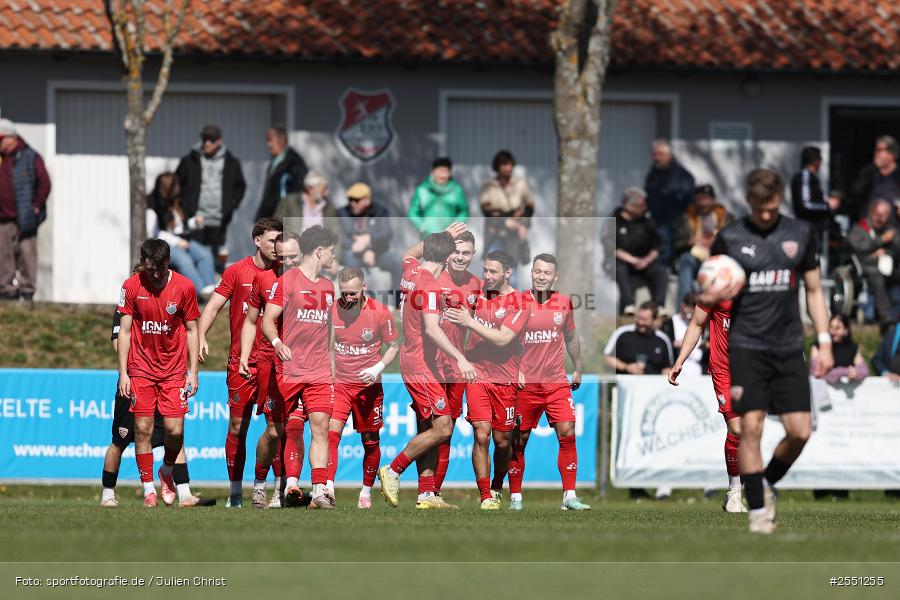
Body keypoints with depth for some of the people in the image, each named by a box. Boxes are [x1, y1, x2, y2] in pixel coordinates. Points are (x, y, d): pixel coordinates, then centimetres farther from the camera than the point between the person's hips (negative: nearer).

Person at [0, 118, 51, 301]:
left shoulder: (29, 157, 0)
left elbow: (44, 183, -2)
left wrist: (36, 207, -6)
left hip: (24, 219, -5)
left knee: (26, 254, -5)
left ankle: (27, 290, 0)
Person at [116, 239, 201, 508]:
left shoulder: (184, 287, -4)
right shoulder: (131, 287, -5)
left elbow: (191, 330, 4)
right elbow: (124, 330, 0)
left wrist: (193, 372, 0)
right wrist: (123, 372, -5)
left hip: (174, 370, 0)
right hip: (141, 369, 0)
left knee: (175, 430, -7)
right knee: (143, 429, -5)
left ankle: (167, 471, 23)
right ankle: (148, 488, 5)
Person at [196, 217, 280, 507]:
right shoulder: (237, 271, 3)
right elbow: (213, 306, 2)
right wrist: (201, 337, -12)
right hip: (241, 361, -1)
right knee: (237, 426, 1)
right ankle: (235, 491, 9)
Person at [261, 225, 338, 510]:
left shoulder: (328, 287, 18)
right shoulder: (287, 281, -3)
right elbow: (268, 319, -9)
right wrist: (277, 342, -27)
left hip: (320, 372, 4)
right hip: (288, 369, -4)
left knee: (320, 426, -9)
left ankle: (320, 490, -15)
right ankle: (290, 484, 13)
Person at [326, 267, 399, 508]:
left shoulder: (380, 312, -10)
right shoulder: (331, 310, -6)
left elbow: (394, 346, 3)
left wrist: (377, 369, -13)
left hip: (368, 386, 0)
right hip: (338, 384, 0)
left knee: (370, 441, 8)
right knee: (331, 432, -20)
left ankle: (366, 491, 26)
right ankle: (328, 488, -28)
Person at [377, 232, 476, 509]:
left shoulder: (410, 269, 7)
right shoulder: (429, 286, -18)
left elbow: (408, 254, 34)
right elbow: (431, 329, -28)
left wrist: (441, 237, 39)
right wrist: (460, 358, -32)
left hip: (410, 362, 10)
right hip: (421, 366, -10)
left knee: (427, 429, 9)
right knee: (442, 428, -11)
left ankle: (426, 494, 7)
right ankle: (392, 471, -5)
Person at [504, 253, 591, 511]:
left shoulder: (564, 303, 5)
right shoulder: (518, 302, -4)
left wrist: (578, 369, 23)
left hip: (557, 381, 2)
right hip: (526, 383, -2)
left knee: (567, 435, -9)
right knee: (519, 440, 3)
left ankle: (569, 496, -5)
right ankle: (515, 497, 14)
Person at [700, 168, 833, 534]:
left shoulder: (801, 235, 7)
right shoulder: (729, 239, 1)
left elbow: (814, 290, 14)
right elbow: (706, 296, 8)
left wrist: (824, 342, 6)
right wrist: (712, 297, -17)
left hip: (789, 349, 2)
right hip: (746, 348, -2)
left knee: (800, 431, -4)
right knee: (750, 425, -12)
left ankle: (766, 485, 22)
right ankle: (757, 509, -4)